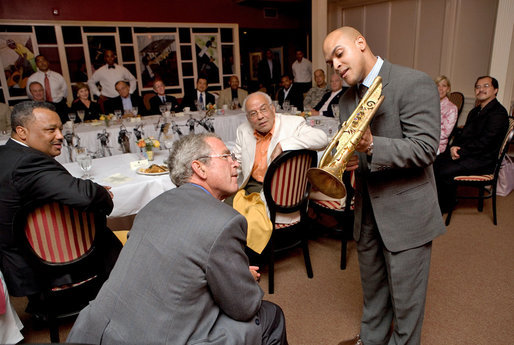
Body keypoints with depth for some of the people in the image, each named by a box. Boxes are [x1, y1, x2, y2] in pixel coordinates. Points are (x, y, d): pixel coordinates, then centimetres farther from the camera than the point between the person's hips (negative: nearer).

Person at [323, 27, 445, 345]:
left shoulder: (415, 84, -15)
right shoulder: (348, 98, 8)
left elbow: (425, 149, -21)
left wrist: (371, 146, -34)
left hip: (406, 212, -7)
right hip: (367, 211, 7)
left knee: (405, 298, 10)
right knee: (372, 289, 25)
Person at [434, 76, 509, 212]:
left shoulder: (499, 113, -12)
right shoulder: (475, 111, 18)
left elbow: (484, 142, -19)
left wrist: (460, 152, -16)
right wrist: (454, 146, -5)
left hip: (483, 160, -8)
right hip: (468, 154, 8)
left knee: (445, 172, -26)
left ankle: (445, 206, -2)